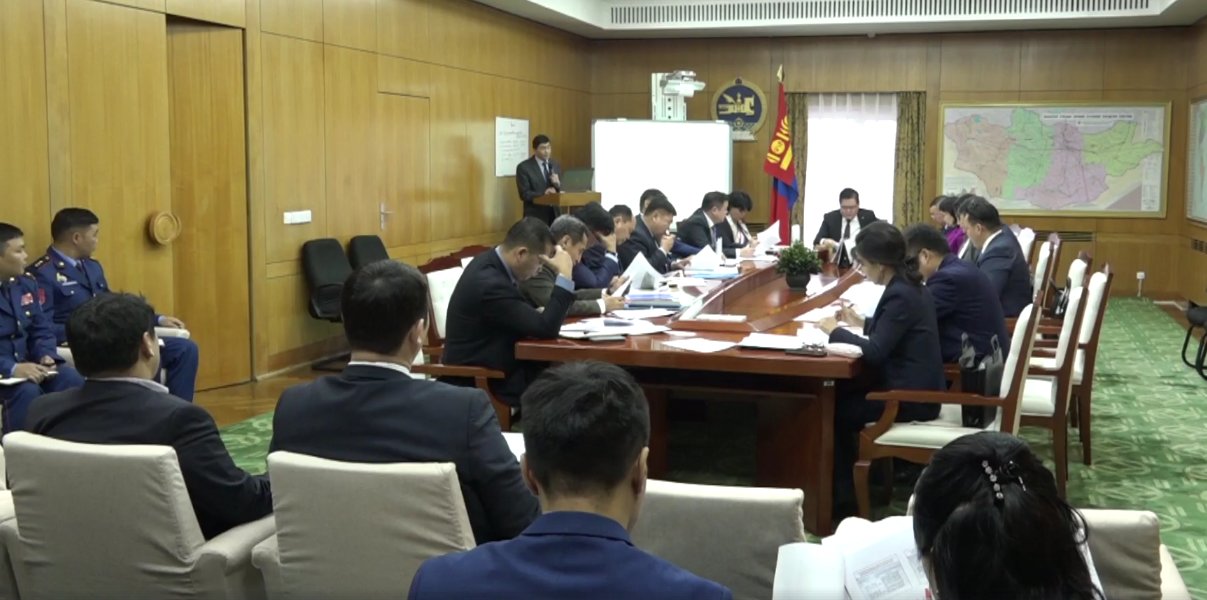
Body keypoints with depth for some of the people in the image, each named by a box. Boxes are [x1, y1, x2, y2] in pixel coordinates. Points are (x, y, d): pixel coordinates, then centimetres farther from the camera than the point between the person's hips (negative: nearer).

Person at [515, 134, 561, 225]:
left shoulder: (556, 165, 10)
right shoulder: (524, 167, -6)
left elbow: (560, 191, 12)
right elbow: (524, 194, -10)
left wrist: (557, 184, -10)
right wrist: (544, 194, -21)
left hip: (554, 214, 5)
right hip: (535, 216, -5)